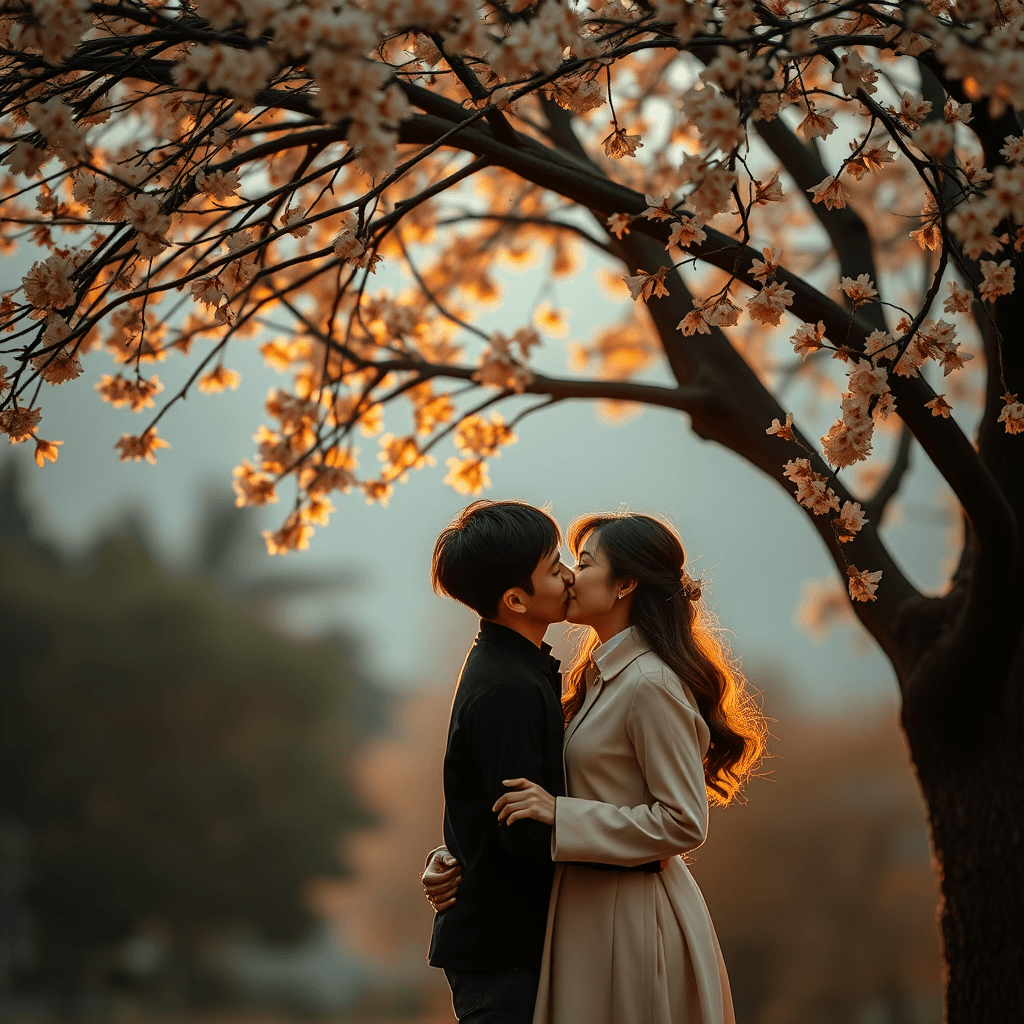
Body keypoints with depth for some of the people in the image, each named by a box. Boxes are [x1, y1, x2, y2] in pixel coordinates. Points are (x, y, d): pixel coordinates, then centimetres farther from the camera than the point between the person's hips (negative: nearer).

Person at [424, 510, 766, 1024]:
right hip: (589, 905, 9)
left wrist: (559, 815, -22)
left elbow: (684, 823, -20)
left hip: (631, 919, -9)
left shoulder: (650, 686, -19)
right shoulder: (598, 674, 11)